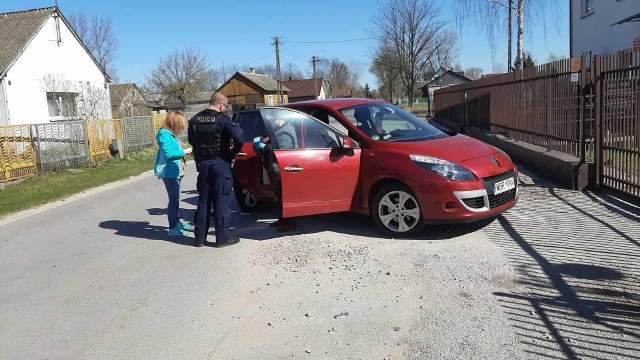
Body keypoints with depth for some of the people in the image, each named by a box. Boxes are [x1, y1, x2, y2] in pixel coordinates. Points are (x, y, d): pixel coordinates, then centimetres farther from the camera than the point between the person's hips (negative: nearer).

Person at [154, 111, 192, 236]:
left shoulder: (170, 134, 12)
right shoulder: (164, 134, -16)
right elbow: (168, 154, -22)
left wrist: (184, 151, 3)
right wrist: (184, 151, -14)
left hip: (176, 171, 10)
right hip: (169, 172, -10)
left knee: (176, 197, 19)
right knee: (173, 198, -7)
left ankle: (176, 221, 32)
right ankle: (172, 228, -2)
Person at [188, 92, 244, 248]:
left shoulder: (194, 120, 5)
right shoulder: (222, 119, -14)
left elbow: (192, 141, 14)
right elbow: (238, 137, -25)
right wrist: (233, 152, -8)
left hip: (203, 165, 6)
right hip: (220, 165, -5)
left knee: (203, 201, 14)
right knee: (221, 202, 2)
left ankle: (200, 237, 19)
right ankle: (223, 238, 8)